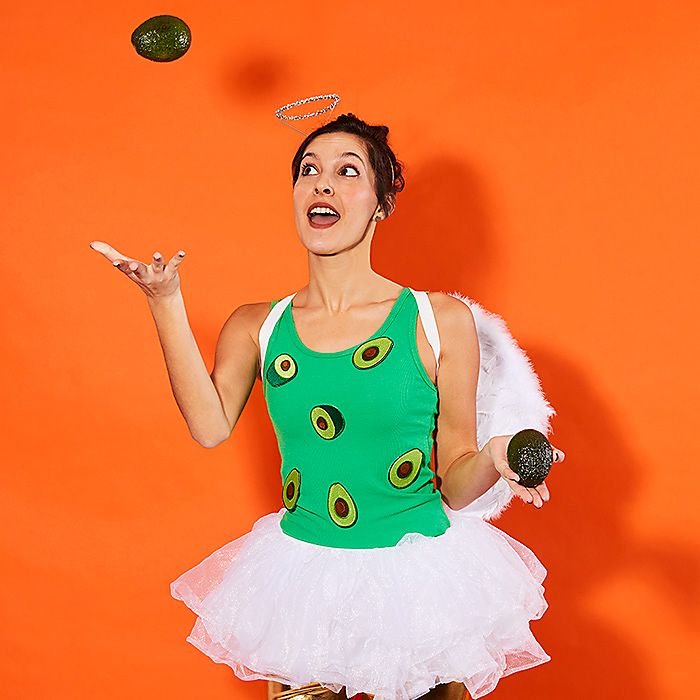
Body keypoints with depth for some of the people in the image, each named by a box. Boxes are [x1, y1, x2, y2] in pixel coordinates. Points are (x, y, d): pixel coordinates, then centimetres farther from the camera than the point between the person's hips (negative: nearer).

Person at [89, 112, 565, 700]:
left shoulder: (440, 321, -5)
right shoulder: (256, 327, 3)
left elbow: (455, 484, -1)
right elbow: (210, 426, -15)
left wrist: (494, 457, -23)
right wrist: (165, 301, -12)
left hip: (417, 579, -2)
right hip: (301, 580, 2)